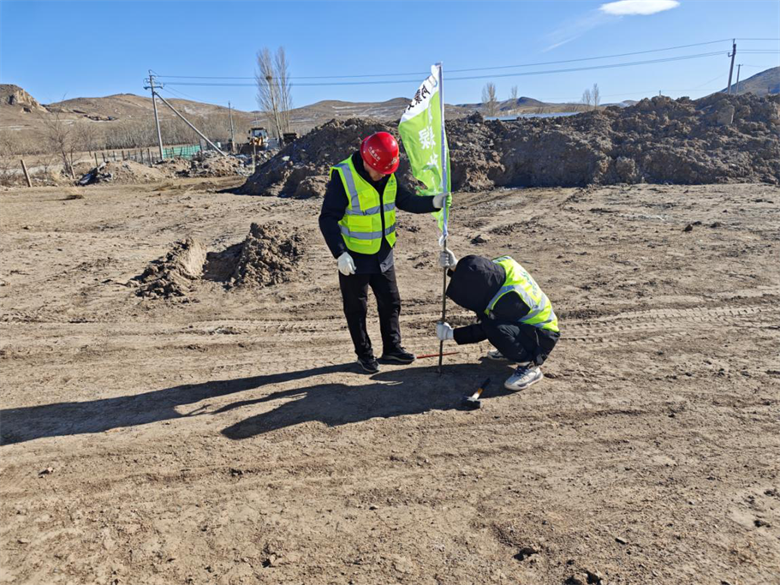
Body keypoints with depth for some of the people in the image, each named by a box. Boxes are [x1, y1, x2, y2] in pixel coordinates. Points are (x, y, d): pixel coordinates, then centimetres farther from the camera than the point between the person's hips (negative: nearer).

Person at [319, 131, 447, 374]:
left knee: (391, 302, 14)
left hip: (383, 254, 6)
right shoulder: (343, 177, -20)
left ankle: (392, 347, 30)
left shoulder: (388, 177, 0)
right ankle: (364, 353, 25)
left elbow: (405, 200, 6)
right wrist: (340, 254, -29)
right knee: (356, 308, 8)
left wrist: (433, 202, -11)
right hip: (354, 258, -6)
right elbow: (328, 219, -21)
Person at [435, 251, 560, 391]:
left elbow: (485, 330, -21)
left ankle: (529, 366, -12)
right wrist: (454, 266, -17)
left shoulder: (509, 299, -34)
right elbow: (472, 278, 1)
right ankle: (511, 349, 17)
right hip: (524, 323, 9)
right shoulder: (501, 264, -14)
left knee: (494, 329, -34)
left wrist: (451, 334, -15)